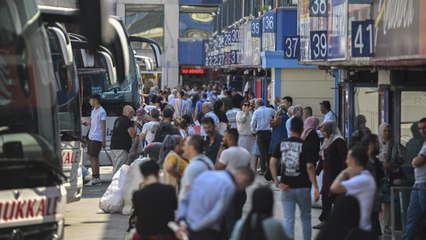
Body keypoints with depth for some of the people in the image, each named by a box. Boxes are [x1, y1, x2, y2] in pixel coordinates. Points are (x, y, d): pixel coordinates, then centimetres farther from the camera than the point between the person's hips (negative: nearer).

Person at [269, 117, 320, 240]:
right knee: (305, 217, 16)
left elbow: (272, 163, -7)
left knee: (288, 219, 4)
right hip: (303, 187, -2)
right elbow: (310, 167, -17)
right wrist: (315, 188, -16)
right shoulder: (305, 146, -9)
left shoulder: (281, 145, 0)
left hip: (286, 187, 2)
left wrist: (277, 182, -5)